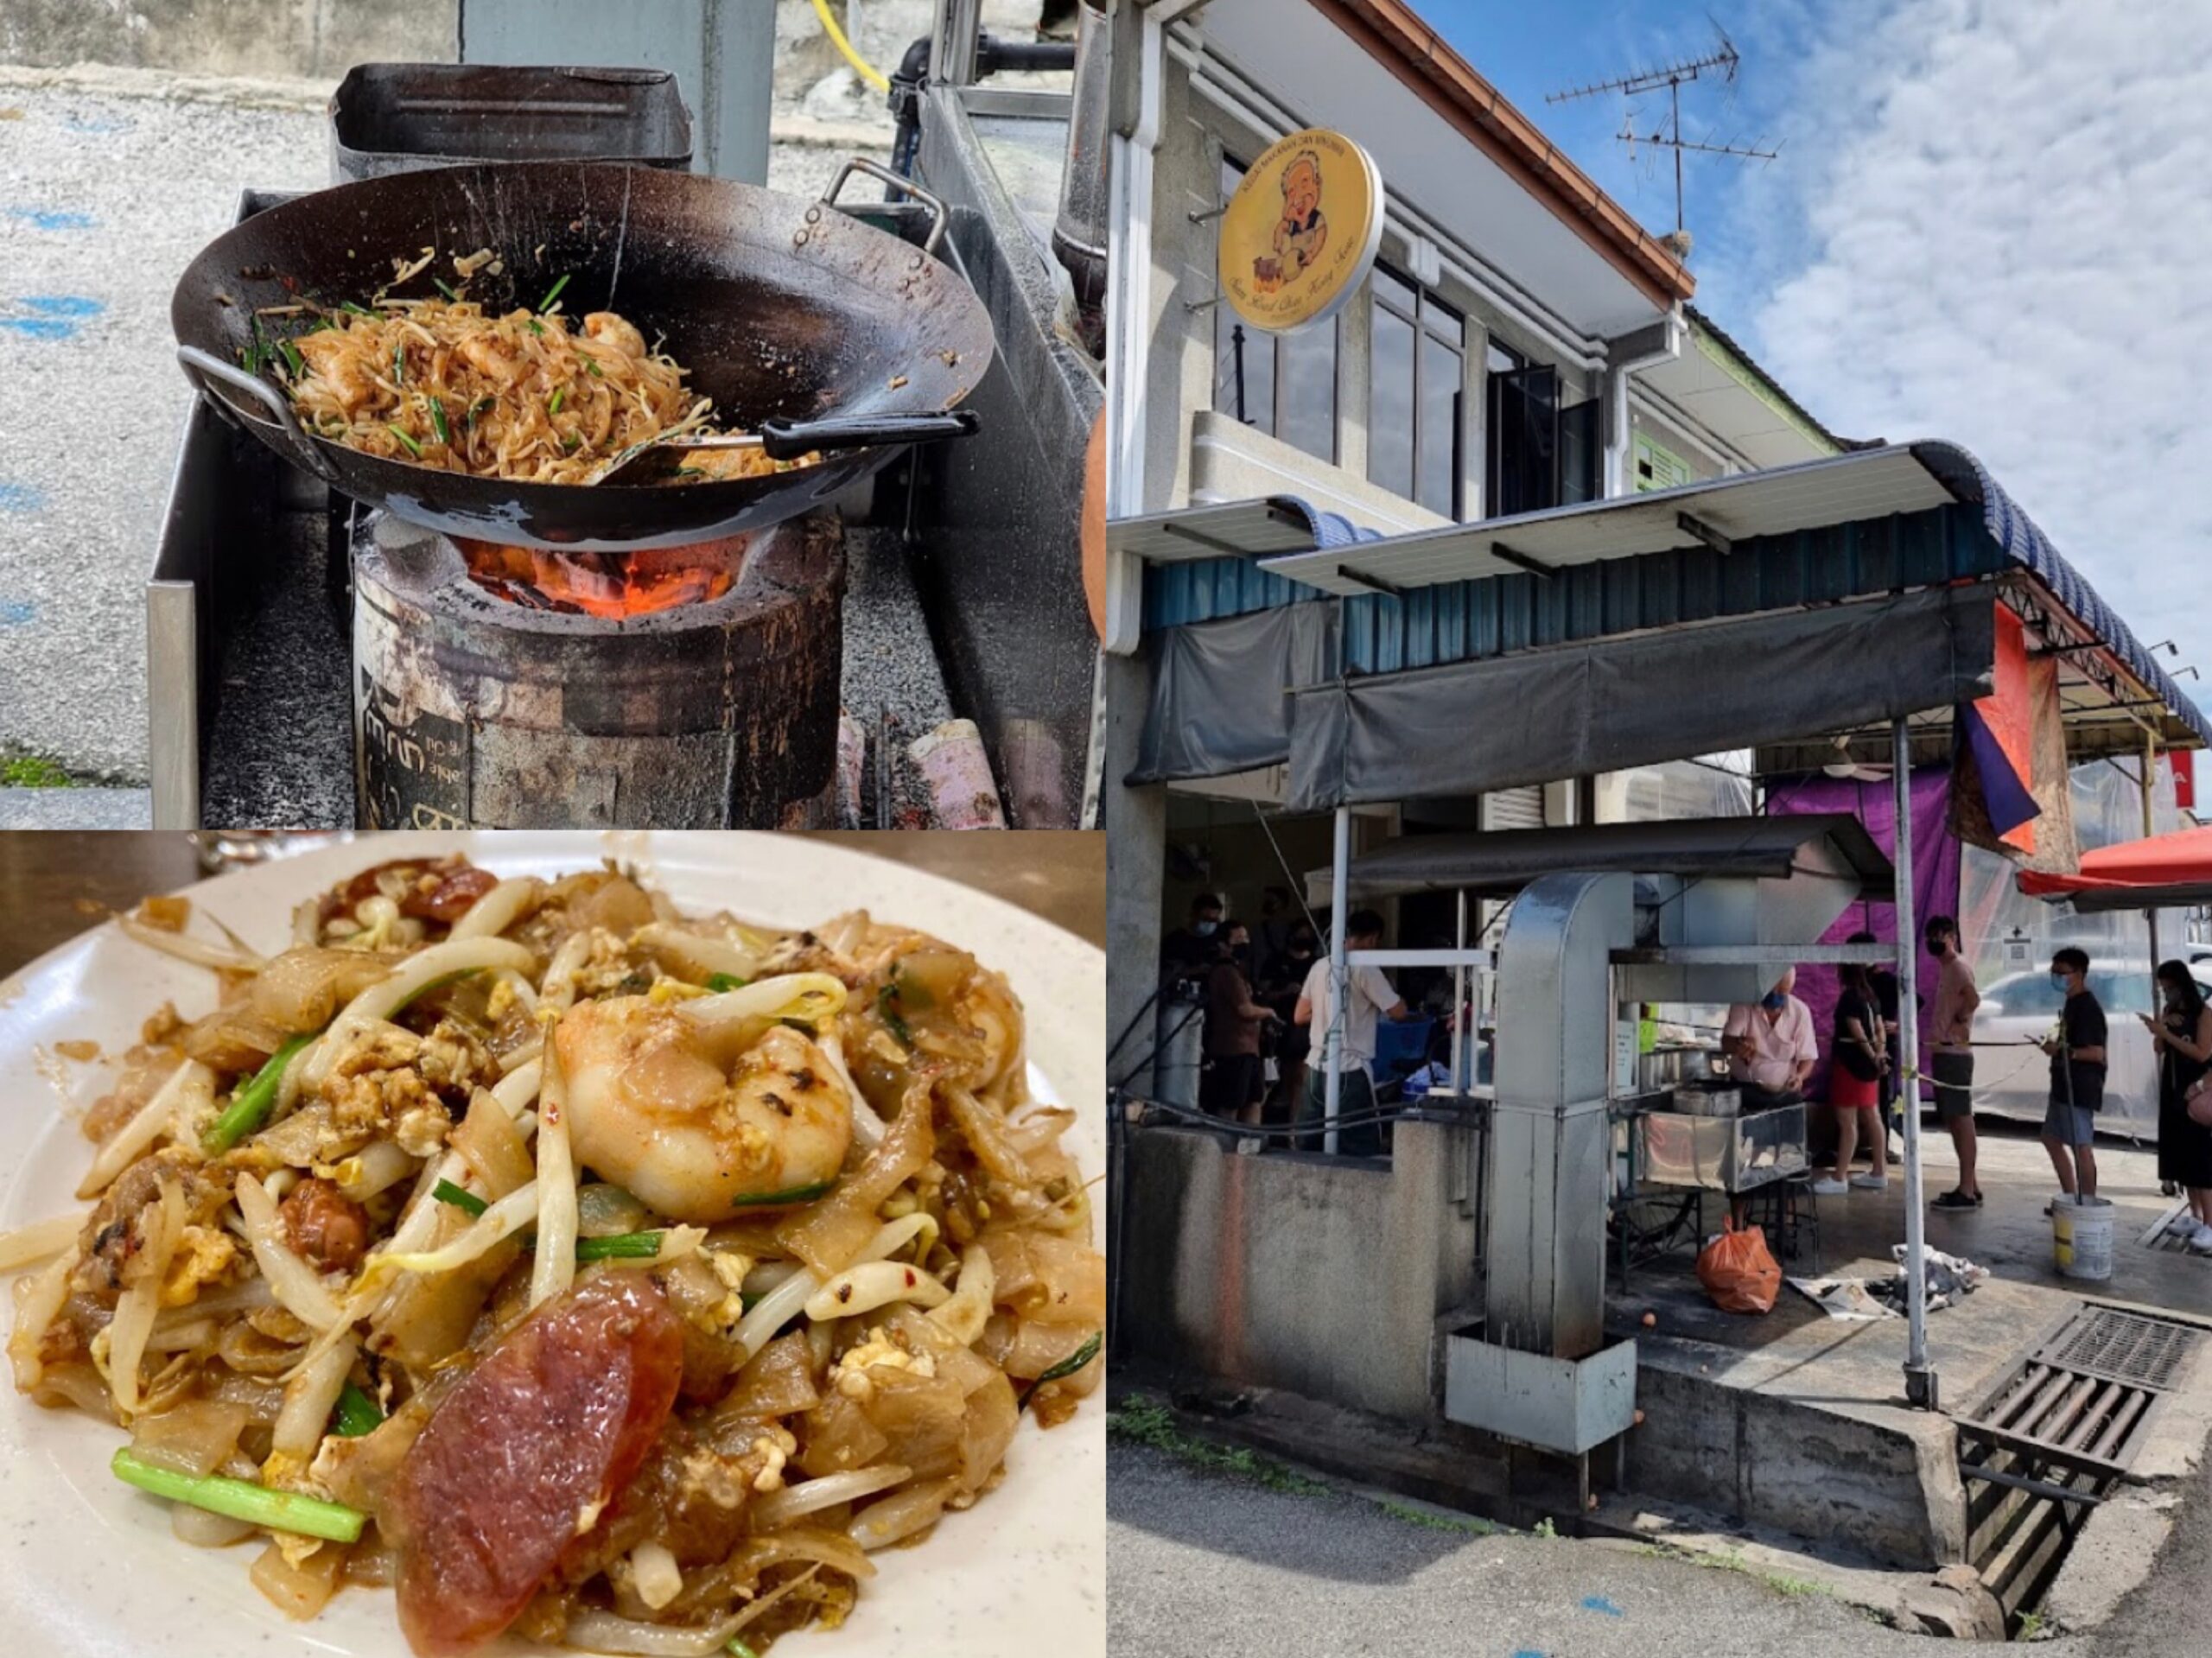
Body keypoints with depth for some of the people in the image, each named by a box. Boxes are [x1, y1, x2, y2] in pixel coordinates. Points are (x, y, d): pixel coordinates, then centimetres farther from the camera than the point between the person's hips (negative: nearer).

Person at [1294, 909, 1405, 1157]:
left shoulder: (1320, 966, 10)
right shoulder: (1365, 969, -8)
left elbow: (1300, 1016, 15)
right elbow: (1398, 1011, -5)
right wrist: (1387, 991, 13)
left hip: (1317, 1067, 6)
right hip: (1350, 1070, -6)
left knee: (1309, 1148, 9)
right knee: (1361, 1150, 0)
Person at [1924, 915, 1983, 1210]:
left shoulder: (1958, 966, -12)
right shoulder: (1946, 968, 18)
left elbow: (1973, 998, -30)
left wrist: (1960, 1021, -16)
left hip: (1954, 1054, -10)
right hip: (1943, 1052, 10)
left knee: (1962, 1121, -8)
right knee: (1955, 1122, 13)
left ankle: (1967, 1192, -6)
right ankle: (1970, 1186, 18)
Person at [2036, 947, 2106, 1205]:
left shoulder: (2087, 1006, -15)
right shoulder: (2071, 1002, 15)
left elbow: (2096, 1052, -21)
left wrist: (2062, 1050, -29)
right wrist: (2054, 1045, 11)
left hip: (2080, 1089, -11)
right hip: (2064, 1086, 11)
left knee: (2081, 1146, -6)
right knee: (2051, 1138, 17)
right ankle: (2070, 1194, 26)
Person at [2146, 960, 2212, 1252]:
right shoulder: (2169, 1014, 10)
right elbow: (2159, 1049, 9)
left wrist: (2167, 1033, -19)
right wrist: (2161, 1030, -9)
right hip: (2173, 1092, 7)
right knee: (2181, 1157, 9)